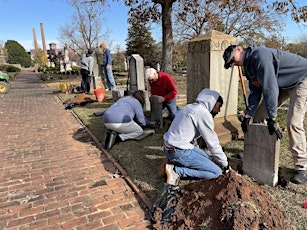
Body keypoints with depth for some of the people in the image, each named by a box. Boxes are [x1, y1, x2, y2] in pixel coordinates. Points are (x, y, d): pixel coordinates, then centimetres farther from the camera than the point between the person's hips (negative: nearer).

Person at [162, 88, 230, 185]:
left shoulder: (190, 107, 15)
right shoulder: (203, 113, -14)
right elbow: (212, 143, -10)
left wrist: (199, 152, 18)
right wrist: (225, 164, 3)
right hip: (180, 152, -10)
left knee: (209, 159, 21)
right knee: (217, 172, -5)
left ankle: (173, 162, 9)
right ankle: (176, 171, -11)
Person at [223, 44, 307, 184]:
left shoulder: (259, 55, -29)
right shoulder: (249, 66, 1)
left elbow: (270, 87, -36)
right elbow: (255, 92, -2)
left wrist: (271, 118, -36)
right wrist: (247, 116, -11)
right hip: (283, 84, 9)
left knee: (293, 123, -19)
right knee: (258, 116, 2)